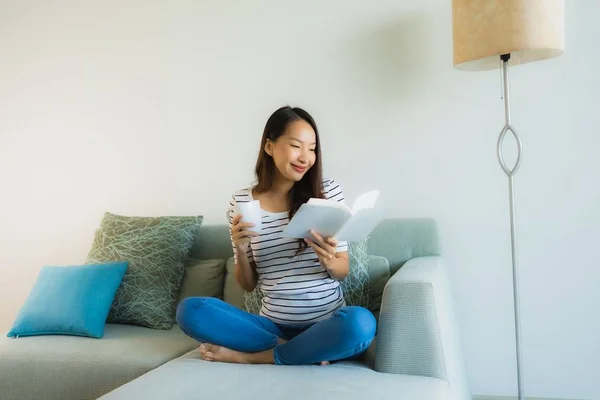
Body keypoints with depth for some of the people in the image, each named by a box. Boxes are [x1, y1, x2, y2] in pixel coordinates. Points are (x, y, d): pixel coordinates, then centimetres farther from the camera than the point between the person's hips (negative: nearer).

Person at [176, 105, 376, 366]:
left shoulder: (328, 191, -2)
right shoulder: (241, 202, 1)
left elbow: (343, 271, 2)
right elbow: (248, 285, 5)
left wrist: (328, 261, -21)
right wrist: (241, 249, -15)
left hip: (327, 325, -1)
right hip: (273, 325, 2)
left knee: (360, 323, -35)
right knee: (189, 310, -18)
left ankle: (250, 356, -15)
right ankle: (304, 352, -15)